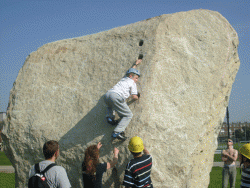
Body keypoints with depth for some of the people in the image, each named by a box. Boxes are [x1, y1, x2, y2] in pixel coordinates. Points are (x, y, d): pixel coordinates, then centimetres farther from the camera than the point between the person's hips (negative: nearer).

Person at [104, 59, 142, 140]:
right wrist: (137, 97, 29)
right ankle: (117, 132, -20)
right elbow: (134, 97, 6)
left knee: (110, 105, 43)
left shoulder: (124, 78, 34)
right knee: (128, 115, 0)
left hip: (107, 94, 7)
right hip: (116, 96, -7)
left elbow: (131, 71, 56)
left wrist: (136, 64, 70)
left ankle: (110, 116, 16)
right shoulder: (132, 83, 14)